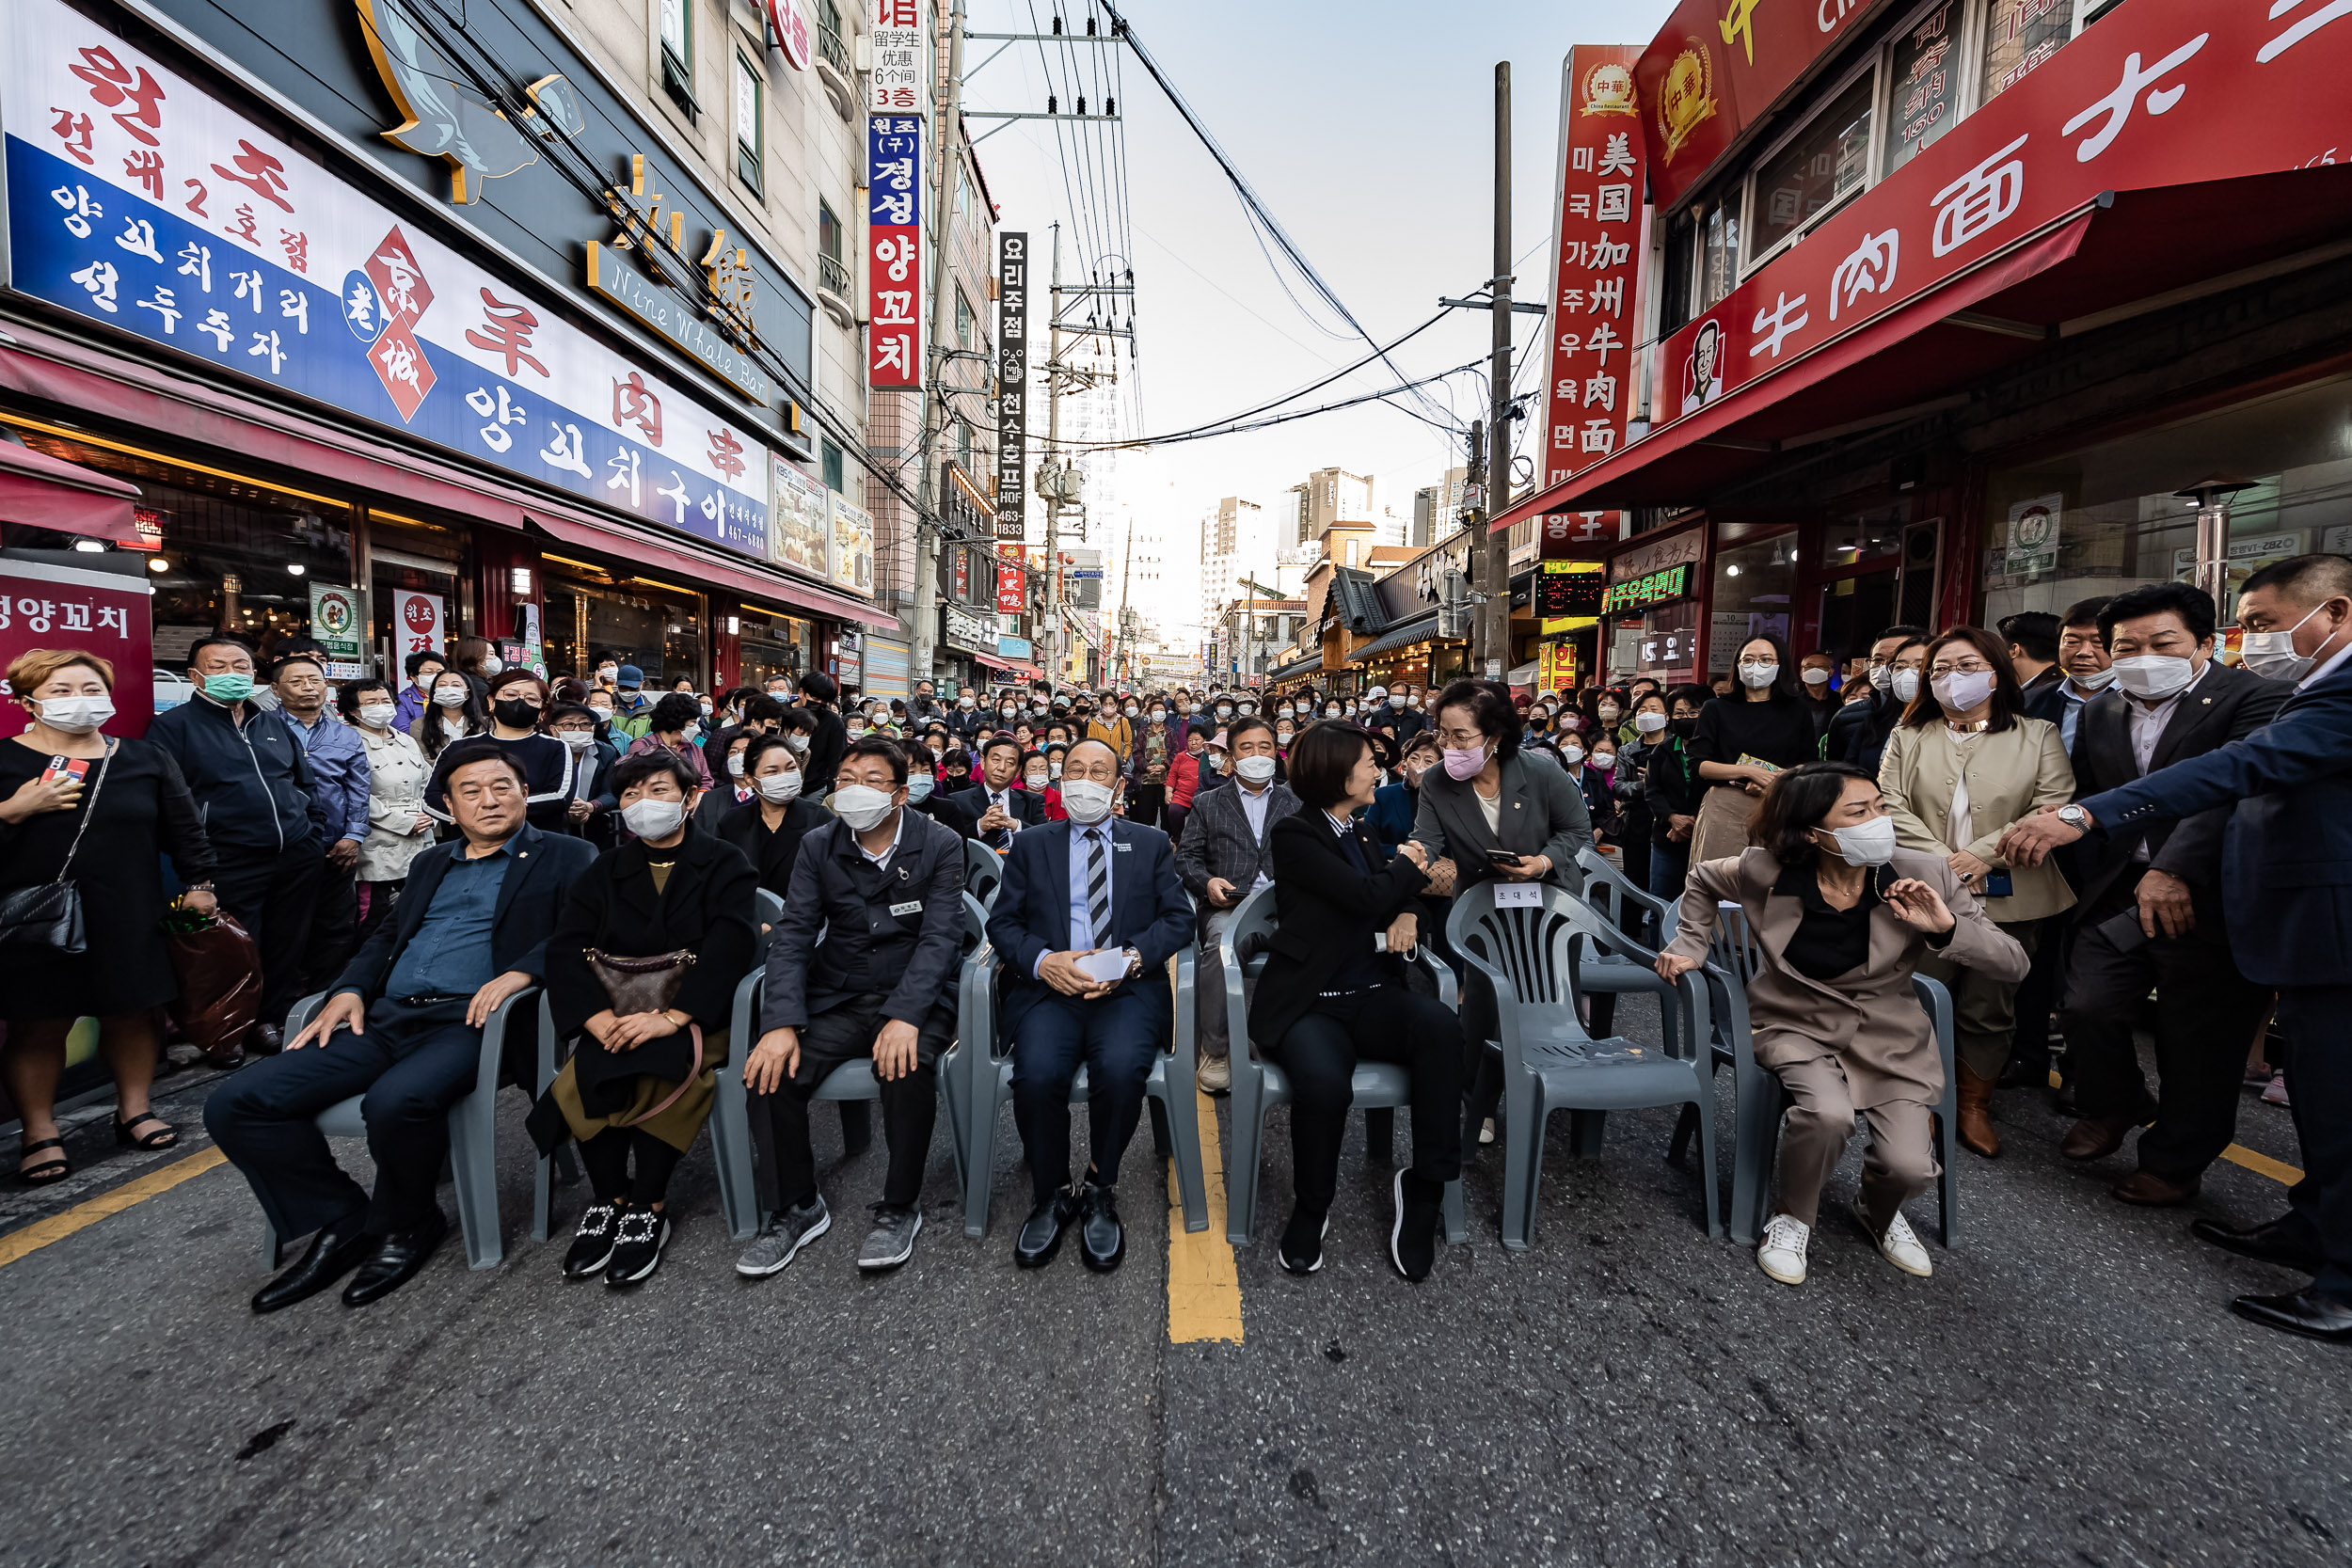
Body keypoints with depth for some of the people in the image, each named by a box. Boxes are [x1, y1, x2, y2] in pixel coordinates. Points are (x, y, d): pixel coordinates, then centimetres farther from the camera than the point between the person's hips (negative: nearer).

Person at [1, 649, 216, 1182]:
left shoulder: (146, 758, 7)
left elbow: (184, 828, 11)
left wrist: (198, 883, 7)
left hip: (128, 922, 2)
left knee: (132, 1015, 9)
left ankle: (135, 1110, 24)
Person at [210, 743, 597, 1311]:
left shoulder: (564, 857, 5)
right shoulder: (430, 863, 26)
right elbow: (386, 936, 25)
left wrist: (521, 971, -23)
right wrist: (350, 991, 5)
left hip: (469, 1020, -7)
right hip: (384, 1019, 7)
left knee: (396, 1102, -34)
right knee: (234, 1105, -8)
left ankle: (399, 1224, -3)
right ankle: (344, 1222, 6)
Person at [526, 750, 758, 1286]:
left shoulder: (724, 863, 5)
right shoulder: (604, 871, 17)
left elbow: (731, 944, -10)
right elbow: (565, 946, 4)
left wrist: (670, 1017, -22)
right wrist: (600, 1019, -15)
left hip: (694, 1013, -3)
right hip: (616, 1013, 3)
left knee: (664, 1069, -31)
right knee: (587, 1075, -25)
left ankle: (648, 1209, -12)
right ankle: (610, 1200, -4)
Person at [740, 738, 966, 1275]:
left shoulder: (940, 846, -5)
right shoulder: (818, 846, 5)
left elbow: (940, 938, -13)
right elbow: (793, 937, -2)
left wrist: (905, 1016, -28)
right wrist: (781, 1023, -17)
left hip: (915, 997, -3)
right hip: (836, 1001, 4)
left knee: (907, 1066, -33)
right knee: (770, 1069, -21)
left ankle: (900, 1207, -7)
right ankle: (796, 1209, 4)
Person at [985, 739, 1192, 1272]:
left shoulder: (1152, 844, 16)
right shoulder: (1030, 846, 17)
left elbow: (1178, 918, 7)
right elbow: (1002, 922, 9)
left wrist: (1131, 956, -12)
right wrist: (1042, 960, -12)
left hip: (1130, 986, 0)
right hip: (1048, 986, 1)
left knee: (1121, 1069, -31)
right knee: (1037, 1074, -28)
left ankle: (1100, 1192, -2)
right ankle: (1052, 1196, 0)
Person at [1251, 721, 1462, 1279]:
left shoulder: (1361, 834, 17)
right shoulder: (1295, 834, -5)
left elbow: (1401, 895, 25)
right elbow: (1368, 897, -14)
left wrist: (1407, 915, 1)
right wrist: (1407, 866, 5)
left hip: (1371, 998, 5)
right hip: (1310, 1003, -5)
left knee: (1440, 1024, -28)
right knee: (1324, 1083, -35)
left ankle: (1424, 1189, -12)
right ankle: (1310, 1209, -3)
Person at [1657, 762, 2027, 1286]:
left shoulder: (1924, 875, -14)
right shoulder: (1767, 871, -16)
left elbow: (2014, 966, -8)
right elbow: (1704, 879, 7)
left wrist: (1947, 927, -26)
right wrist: (1691, 946, 2)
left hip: (1889, 1035, 2)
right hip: (1798, 1024, -2)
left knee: (1909, 1166, -16)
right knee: (1827, 1112, -32)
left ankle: (1879, 1212, 25)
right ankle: (1792, 1219, 1)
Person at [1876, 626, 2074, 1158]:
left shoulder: (2037, 736, 6)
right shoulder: (1909, 737, 8)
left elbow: (2053, 808, -5)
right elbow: (1892, 805, -2)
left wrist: (1983, 854, -16)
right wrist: (1939, 860, -13)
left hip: (2007, 898, 0)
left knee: (1988, 1008, 8)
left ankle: (1975, 1106, 25)